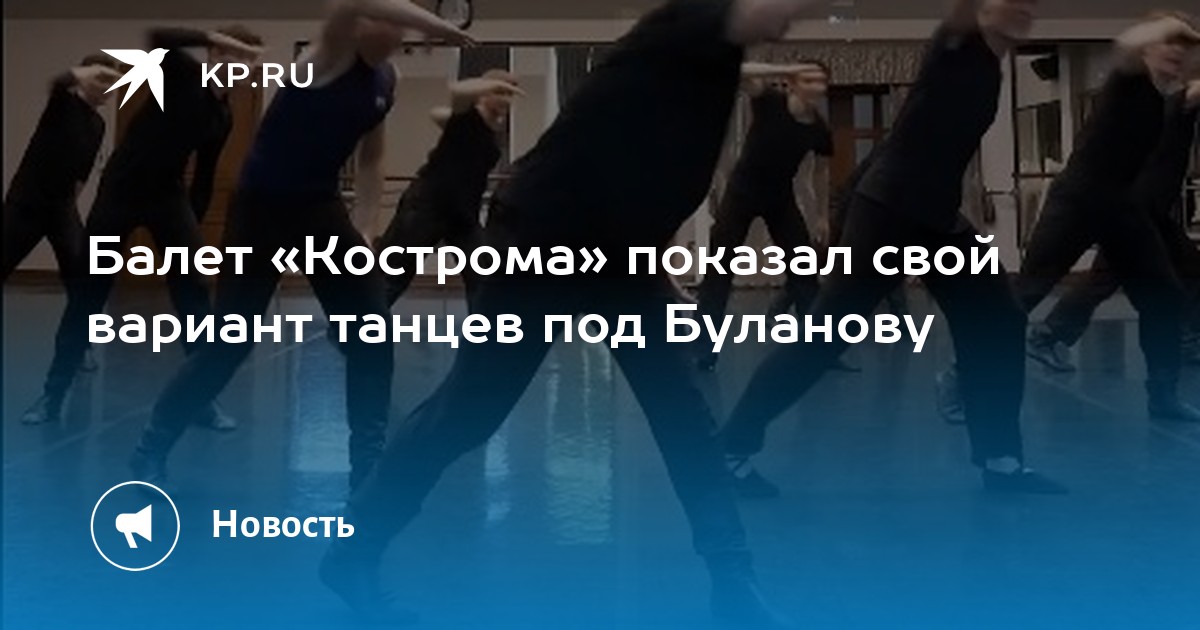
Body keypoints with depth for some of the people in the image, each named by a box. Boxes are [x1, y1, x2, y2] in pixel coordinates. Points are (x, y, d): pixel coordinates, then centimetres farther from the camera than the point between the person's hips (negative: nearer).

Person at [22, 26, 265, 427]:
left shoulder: (222, 117, 7)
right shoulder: (184, 74, -7)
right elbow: (158, 39, -30)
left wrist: (191, 225, 11)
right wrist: (213, 37, -30)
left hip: (168, 194, 4)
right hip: (122, 186, -4)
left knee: (193, 290, -8)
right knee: (88, 291, 0)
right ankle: (53, 394, 13)